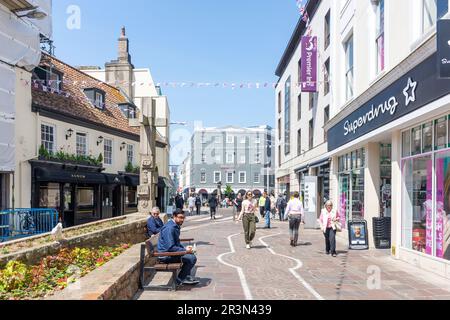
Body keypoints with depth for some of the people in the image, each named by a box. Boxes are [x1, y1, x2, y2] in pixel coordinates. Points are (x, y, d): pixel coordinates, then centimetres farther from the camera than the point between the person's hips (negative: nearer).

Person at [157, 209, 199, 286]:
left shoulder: (176, 226, 11)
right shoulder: (169, 228, -22)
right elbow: (170, 248, -26)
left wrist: (185, 248, 6)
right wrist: (185, 250, -17)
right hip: (165, 255, -11)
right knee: (192, 258, -18)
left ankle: (187, 276, 19)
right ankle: (180, 279, -4)